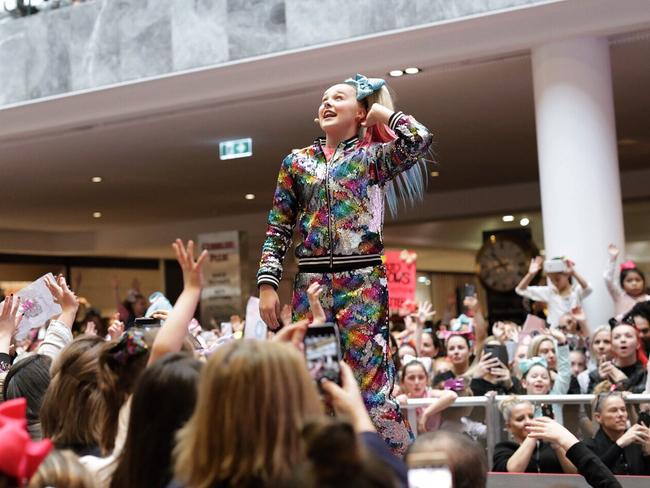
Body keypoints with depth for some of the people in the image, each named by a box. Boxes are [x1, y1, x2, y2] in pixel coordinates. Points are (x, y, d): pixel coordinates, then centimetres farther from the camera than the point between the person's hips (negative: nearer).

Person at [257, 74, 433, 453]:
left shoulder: (371, 156, 6)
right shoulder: (297, 162, 15)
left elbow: (420, 141, -14)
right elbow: (278, 229, 12)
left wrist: (382, 112, 2)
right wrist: (267, 284, 1)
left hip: (363, 282, -3)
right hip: (311, 284, 3)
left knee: (369, 380, -7)